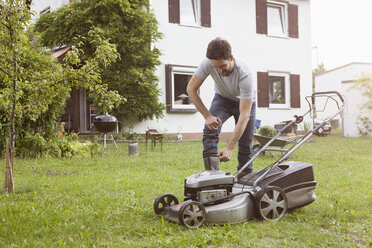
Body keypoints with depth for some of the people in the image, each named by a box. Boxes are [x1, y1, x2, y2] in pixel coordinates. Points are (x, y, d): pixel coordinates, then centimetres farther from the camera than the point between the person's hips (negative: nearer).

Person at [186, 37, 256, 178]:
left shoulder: (244, 74, -39)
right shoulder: (208, 64, -32)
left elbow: (244, 115, -41)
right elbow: (191, 89, -19)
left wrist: (230, 147, -47)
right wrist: (207, 116, -28)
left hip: (245, 102, -1)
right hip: (222, 98, 2)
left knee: (245, 145, -4)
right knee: (210, 129, -25)